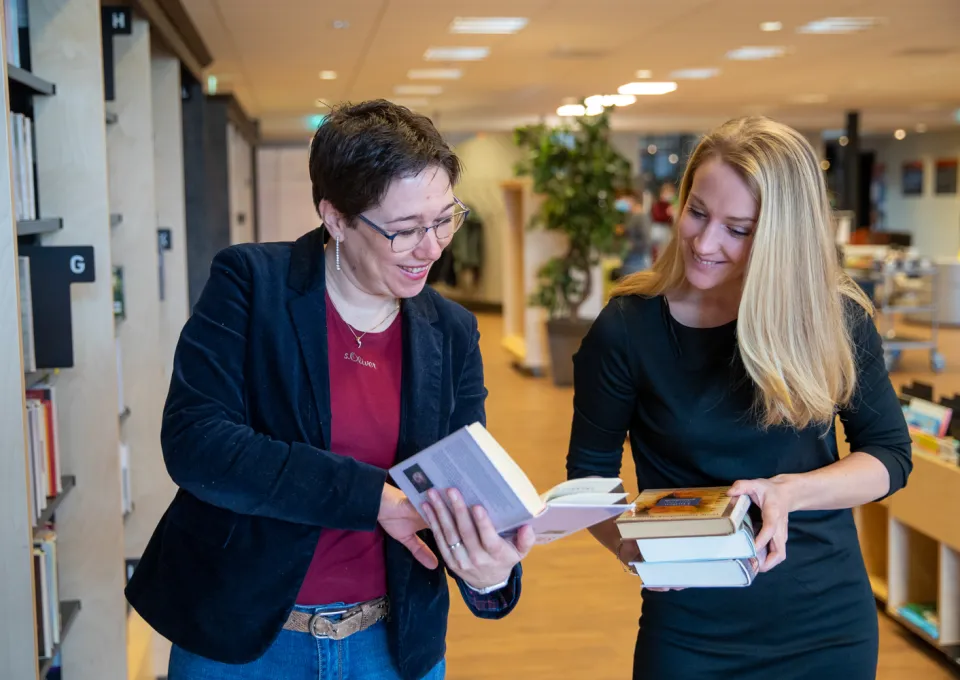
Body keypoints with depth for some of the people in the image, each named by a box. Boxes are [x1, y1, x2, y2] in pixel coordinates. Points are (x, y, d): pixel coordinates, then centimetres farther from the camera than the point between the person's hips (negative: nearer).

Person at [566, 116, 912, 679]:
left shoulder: (836, 317, -10)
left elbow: (890, 452, -2)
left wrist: (788, 493, -20)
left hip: (829, 620, 2)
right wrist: (629, 544, -24)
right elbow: (589, 477, -3)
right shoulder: (628, 329, -13)